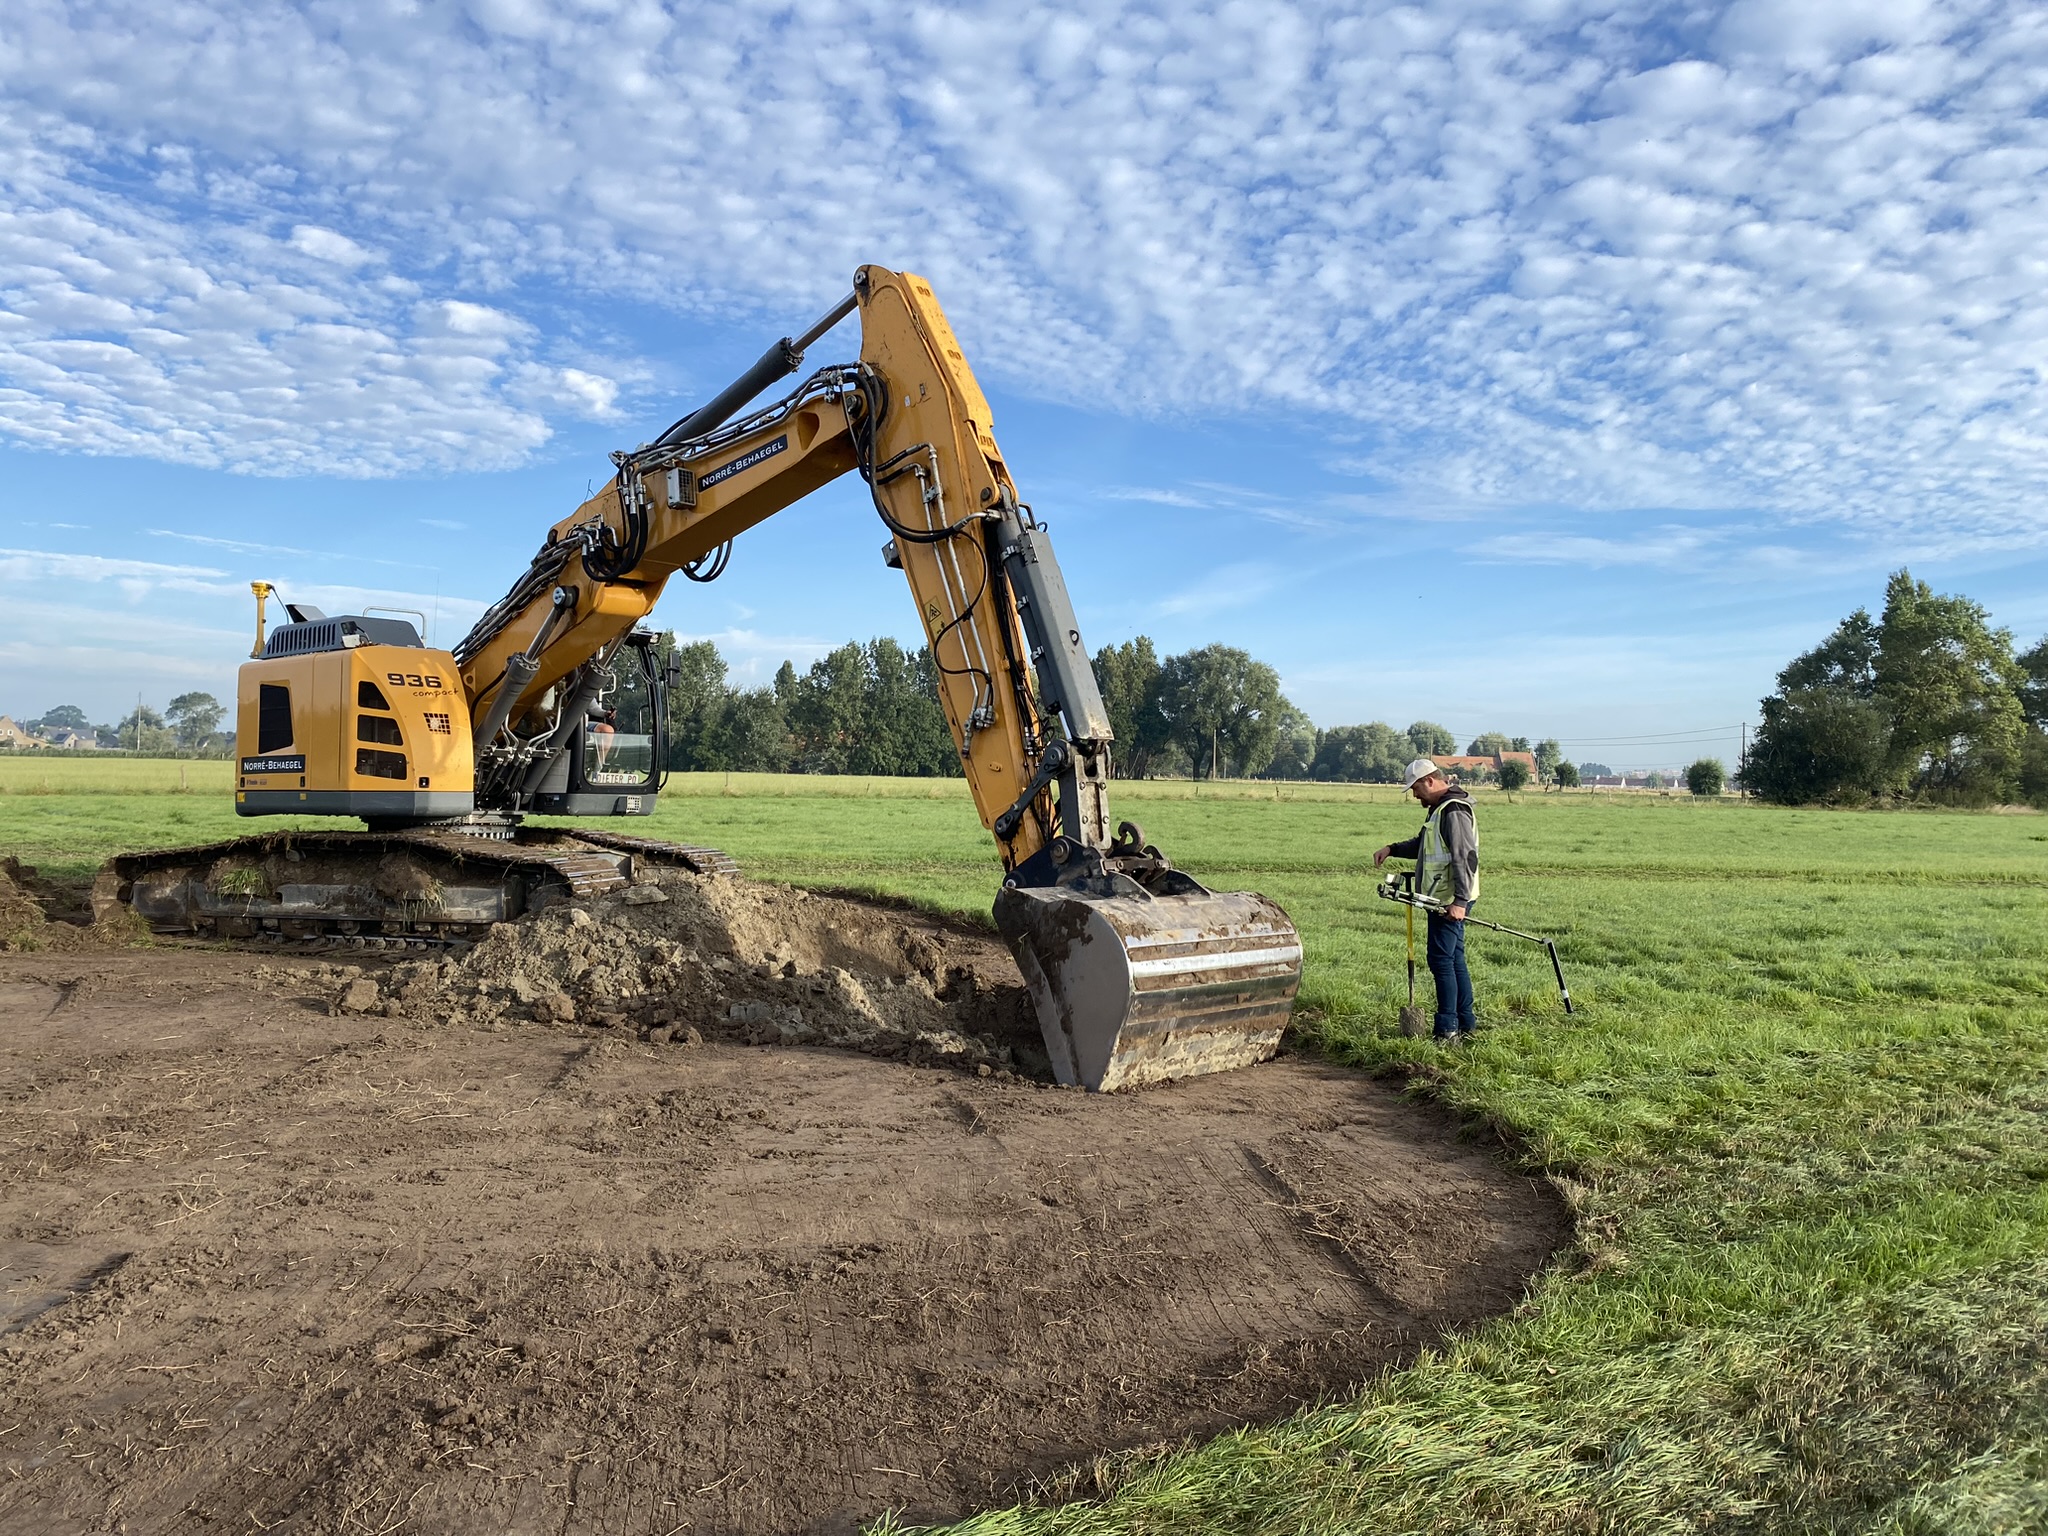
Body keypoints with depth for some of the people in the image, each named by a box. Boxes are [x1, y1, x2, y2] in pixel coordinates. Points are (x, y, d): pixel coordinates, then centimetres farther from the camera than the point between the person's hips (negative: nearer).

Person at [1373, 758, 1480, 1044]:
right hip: (1444, 900, 11)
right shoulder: (1439, 809, 18)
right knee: (1454, 960, 14)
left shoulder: (1454, 811, -17)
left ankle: (1448, 1031, -5)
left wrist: (1460, 900, -28)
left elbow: (1466, 857, -24)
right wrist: (1392, 849, 15)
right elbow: (1422, 845, 31)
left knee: (1441, 960, -9)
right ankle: (1466, 1024, 22)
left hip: (1451, 902, -11)